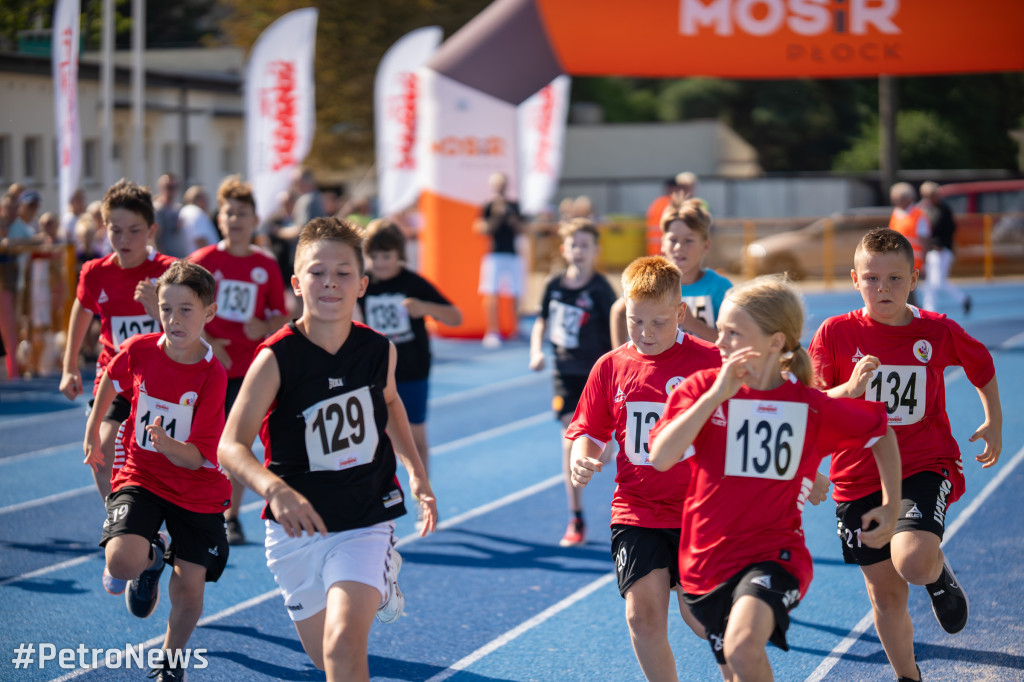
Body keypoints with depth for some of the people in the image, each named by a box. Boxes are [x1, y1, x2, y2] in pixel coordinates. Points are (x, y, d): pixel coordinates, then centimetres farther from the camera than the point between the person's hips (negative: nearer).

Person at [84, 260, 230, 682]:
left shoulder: (212, 375, -18)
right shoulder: (139, 351, -11)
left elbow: (196, 458, -18)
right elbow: (111, 380, 15)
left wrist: (167, 444, -39)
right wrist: (92, 433, 24)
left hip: (198, 492, -1)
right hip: (140, 477, 1)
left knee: (188, 589, -1)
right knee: (122, 561, -26)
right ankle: (152, 558, 13)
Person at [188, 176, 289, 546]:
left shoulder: (266, 265, 3)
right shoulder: (203, 260, -1)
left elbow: (281, 317, 10)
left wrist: (265, 329, -11)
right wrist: (204, 342, -12)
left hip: (248, 367, 1)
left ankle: (231, 516, 15)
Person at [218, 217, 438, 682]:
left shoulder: (379, 350, -6)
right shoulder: (275, 359, -17)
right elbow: (231, 446, -25)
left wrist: (415, 471, 12)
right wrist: (275, 490, -43)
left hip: (366, 521, 0)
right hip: (297, 526, 0)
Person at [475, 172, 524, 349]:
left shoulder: (513, 206, 12)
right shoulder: (489, 206, -1)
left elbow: (520, 229, 13)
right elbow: (481, 229, -8)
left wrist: (513, 221, -6)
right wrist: (497, 217, -18)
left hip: (513, 253, 4)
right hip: (494, 254, -4)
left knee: (515, 294, 6)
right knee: (492, 293, -10)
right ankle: (492, 332, -7)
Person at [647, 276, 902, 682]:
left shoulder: (811, 407, -4)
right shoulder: (701, 389, -3)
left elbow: (880, 432, 14)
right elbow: (661, 458, -19)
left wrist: (891, 506, 10)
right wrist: (716, 395, -22)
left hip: (774, 555, -3)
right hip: (707, 558, 3)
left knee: (743, 647, -32)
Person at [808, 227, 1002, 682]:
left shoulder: (937, 331, -4)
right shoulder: (836, 333, -6)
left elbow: (982, 365, 17)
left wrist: (994, 422, 19)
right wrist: (850, 389, -26)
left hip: (925, 466, -1)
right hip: (860, 476, 1)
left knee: (912, 562, -27)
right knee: (885, 594, 8)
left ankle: (940, 576, 10)